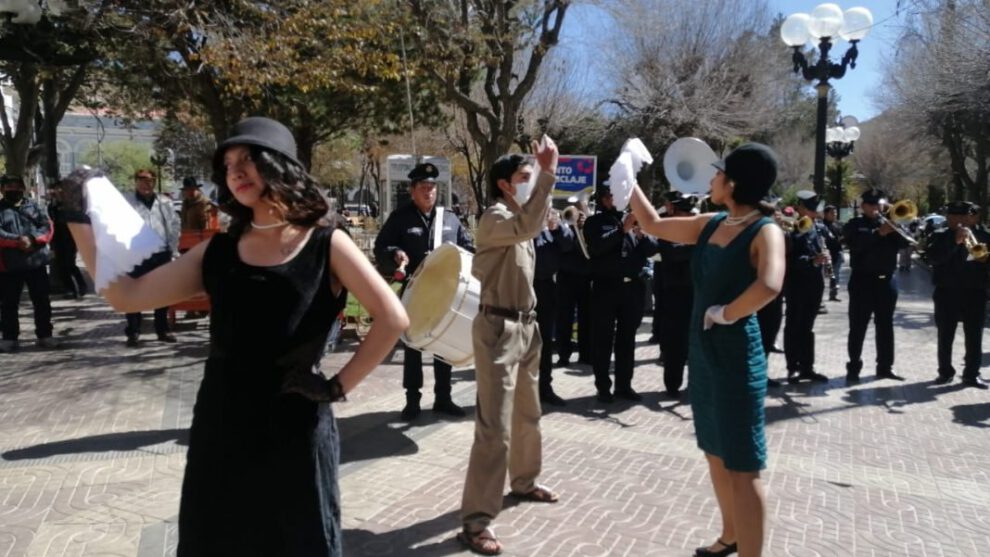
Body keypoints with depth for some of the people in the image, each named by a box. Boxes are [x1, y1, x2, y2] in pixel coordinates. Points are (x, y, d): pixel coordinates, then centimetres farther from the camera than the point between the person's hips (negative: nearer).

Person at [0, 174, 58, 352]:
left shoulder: (33, 206, 11)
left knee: (42, 301, 5)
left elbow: (47, 227, 1)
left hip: (36, 262, 1)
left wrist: (32, 239, -16)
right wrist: (17, 240, -22)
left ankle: (44, 335, 15)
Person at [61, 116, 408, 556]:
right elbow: (126, 297, 2)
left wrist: (339, 386, -12)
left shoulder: (324, 244, -6)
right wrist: (80, 218, -1)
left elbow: (393, 319, -11)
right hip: (218, 429, 4)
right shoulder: (217, 251, 6)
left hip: (295, 432, -4)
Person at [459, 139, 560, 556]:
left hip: (525, 325, 10)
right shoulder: (495, 218, -15)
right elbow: (527, 226, -37)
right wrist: (548, 174, -36)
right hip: (498, 327, -10)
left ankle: (523, 481, 42)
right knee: (494, 425, -10)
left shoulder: (518, 220, 15)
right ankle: (476, 520, -4)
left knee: (527, 413, 22)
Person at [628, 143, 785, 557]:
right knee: (716, 454, 20)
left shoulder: (765, 232, -16)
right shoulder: (710, 225, 7)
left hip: (737, 354, -8)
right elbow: (652, 224, 19)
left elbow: (769, 285, -36)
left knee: (742, 465, 0)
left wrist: (726, 315, -23)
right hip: (702, 352, 8)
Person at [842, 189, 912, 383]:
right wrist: (879, 233, -23)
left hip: (886, 280, 4)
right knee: (858, 327, -1)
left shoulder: (889, 222, 13)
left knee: (885, 325, 9)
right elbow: (855, 244, -17)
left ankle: (885, 366, 16)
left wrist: (895, 226, -14)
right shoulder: (854, 225, 2)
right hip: (862, 280, -4)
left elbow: (904, 242, -1)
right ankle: (854, 367, 3)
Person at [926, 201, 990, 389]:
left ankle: (972, 374, 12)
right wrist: (954, 241, -25)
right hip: (947, 293, -1)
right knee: (945, 336, 7)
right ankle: (945, 371, 18)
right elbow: (933, 258, -16)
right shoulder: (939, 236, 1)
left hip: (975, 293, 1)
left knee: (974, 337, 4)